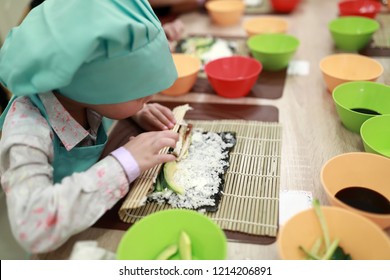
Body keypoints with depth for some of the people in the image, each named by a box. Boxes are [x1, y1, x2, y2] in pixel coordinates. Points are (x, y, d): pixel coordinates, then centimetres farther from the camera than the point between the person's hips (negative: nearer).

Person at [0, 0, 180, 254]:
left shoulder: (80, 93, -14)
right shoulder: (28, 131, -31)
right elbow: (32, 227, -42)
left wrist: (139, 112, -11)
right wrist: (124, 164, -39)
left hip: (93, 221, 5)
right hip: (64, 246, -5)